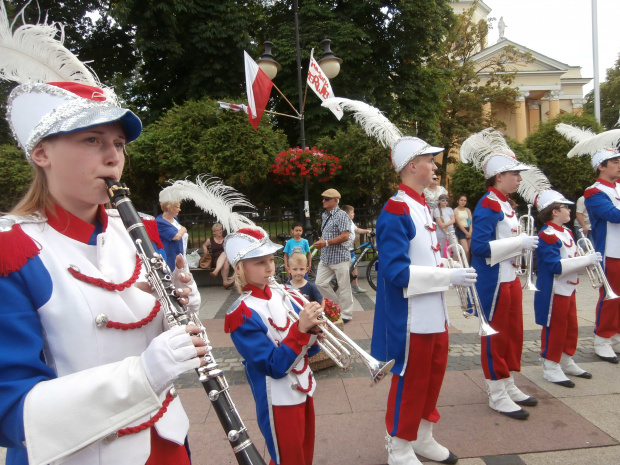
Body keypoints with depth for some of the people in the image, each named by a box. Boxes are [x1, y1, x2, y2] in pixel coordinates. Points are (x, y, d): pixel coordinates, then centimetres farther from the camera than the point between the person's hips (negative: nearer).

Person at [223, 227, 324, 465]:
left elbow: (304, 351, 6)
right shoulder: (242, 314, -21)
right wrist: (301, 329, -32)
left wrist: (312, 333, -16)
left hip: (303, 389, 7)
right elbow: (275, 366, -24)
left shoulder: (280, 294, 0)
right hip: (278, 400, -7)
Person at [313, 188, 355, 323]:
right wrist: (320, 242, 2)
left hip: (339, 257, -8)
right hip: (326, 257, 8)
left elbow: (345, 237, -20)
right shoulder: (324, 215, 14)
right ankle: (337, 306, 23)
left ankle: (346, 314, 13)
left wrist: (326, 243, -22)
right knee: (320, 283, 7)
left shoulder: (341, 215, -12)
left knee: (343, 287, 1)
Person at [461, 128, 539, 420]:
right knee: (495, 336, 2)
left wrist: (525, 242, 6)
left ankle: (509, 386, 33)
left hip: (509, 278, 10)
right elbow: (480, 246, -25)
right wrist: (520, 242, -23)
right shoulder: (488, 205, -18)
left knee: (513, 333, 17)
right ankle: (497, 396, 16)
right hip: (493, 281, -10)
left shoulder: (504, 204, 12)